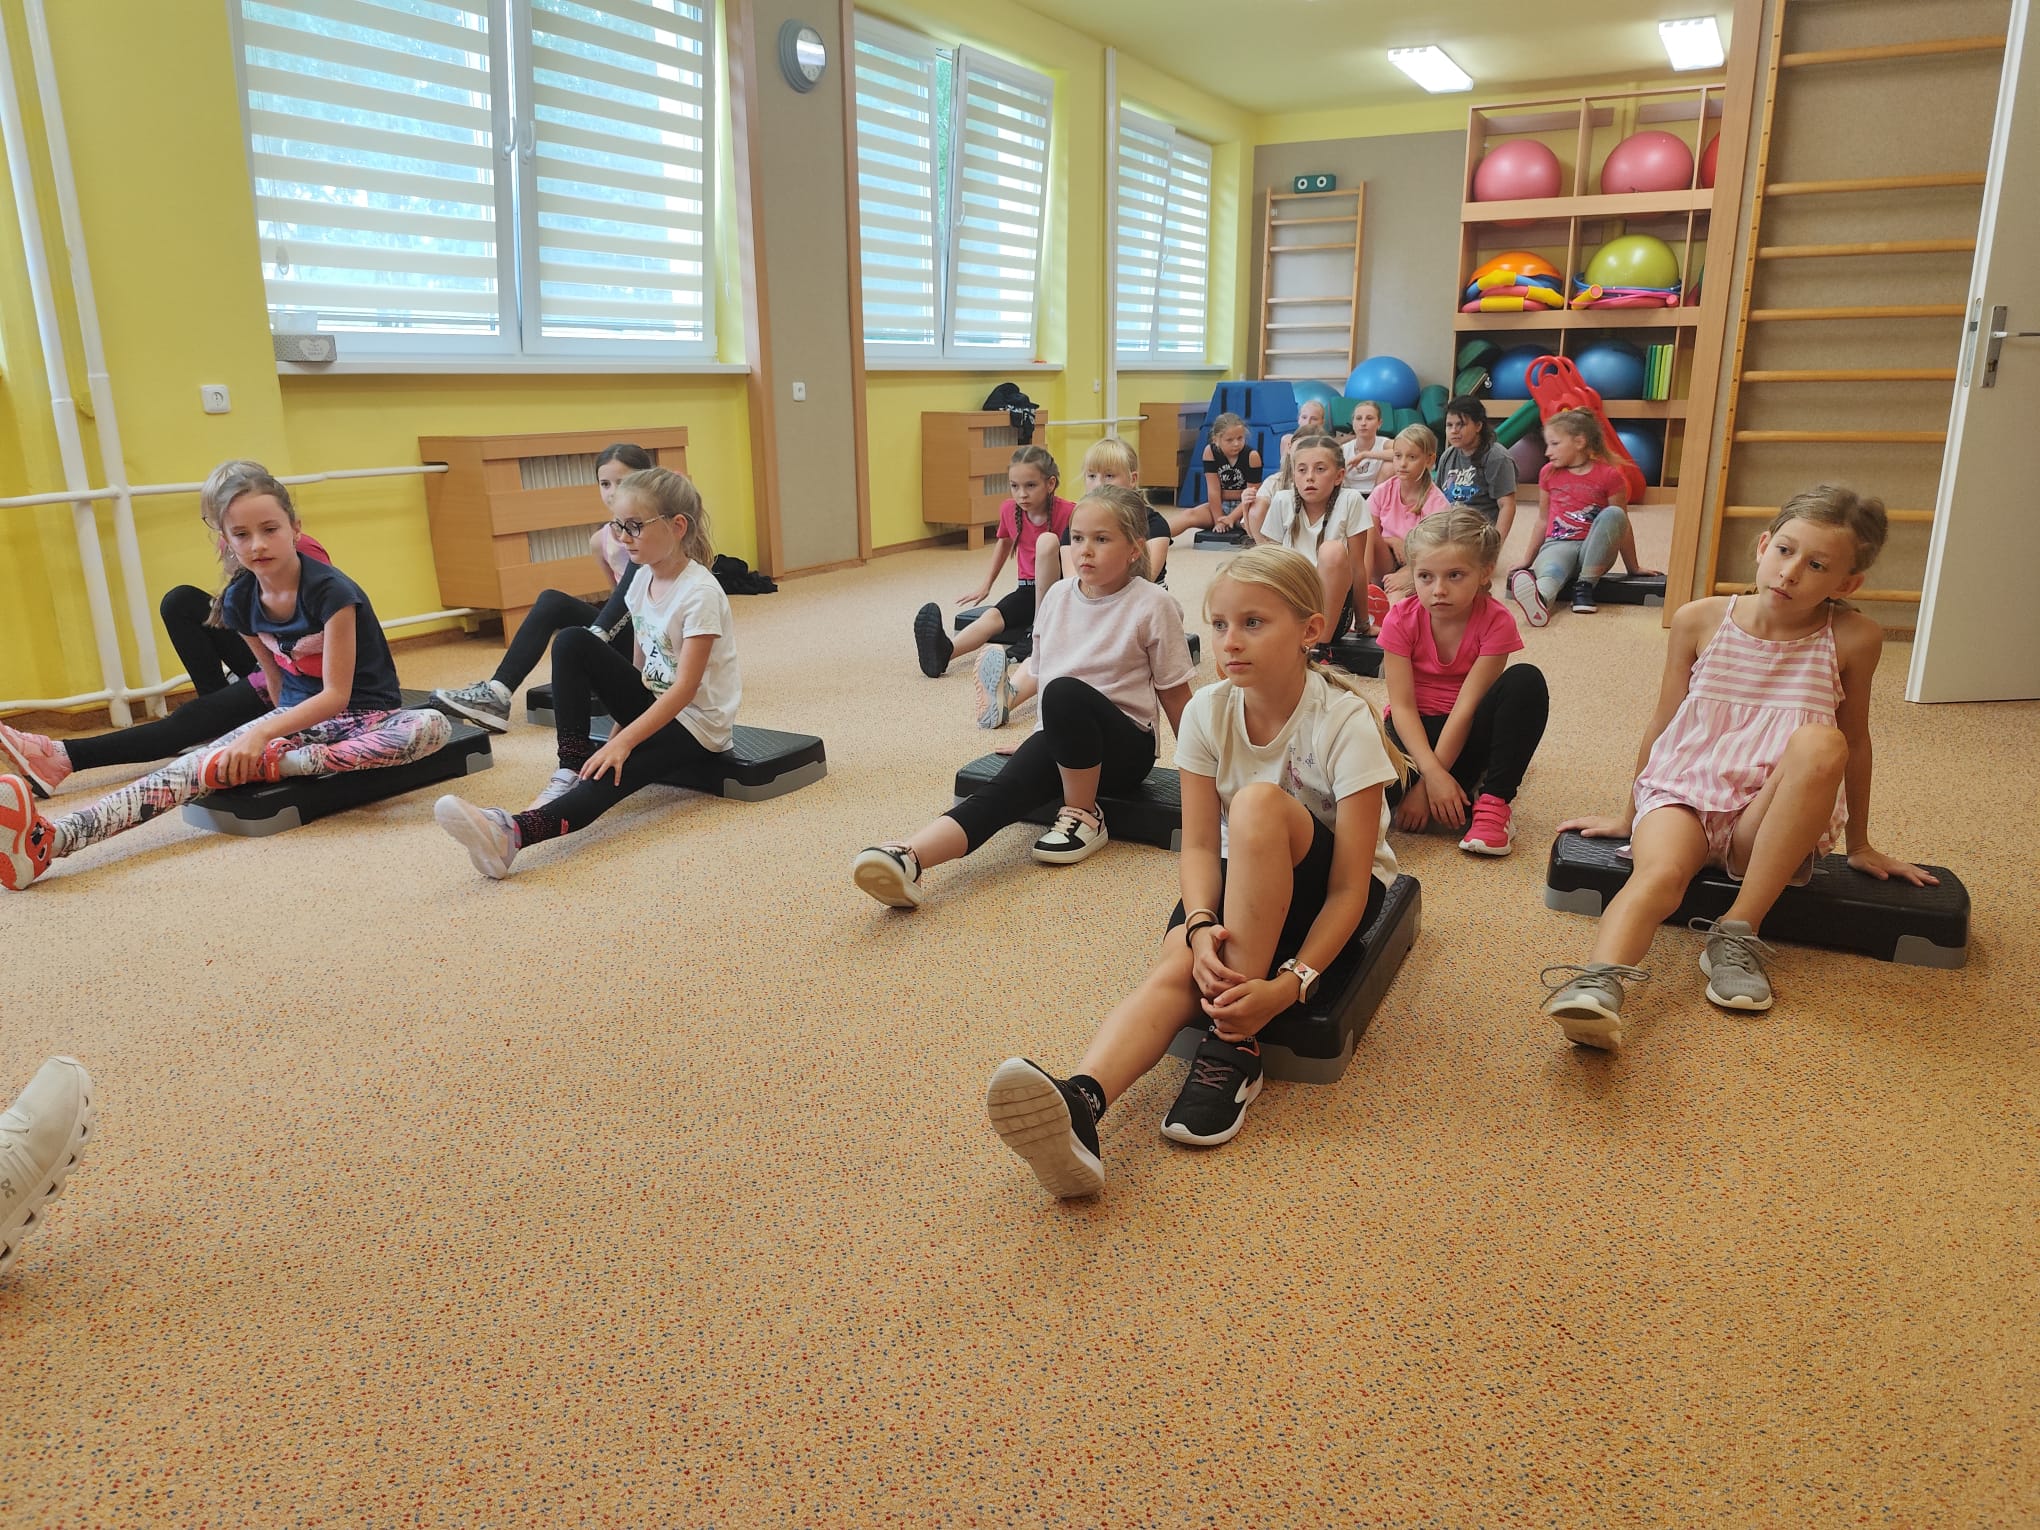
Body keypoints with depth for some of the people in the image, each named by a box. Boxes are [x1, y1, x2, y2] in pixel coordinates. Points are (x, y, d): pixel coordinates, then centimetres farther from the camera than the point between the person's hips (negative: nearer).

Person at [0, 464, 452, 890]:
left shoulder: (330, 590, -20)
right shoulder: (239, 601, -1)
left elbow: (337, 695, -23)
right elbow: (278, 679, 15)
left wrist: (264, 733, -32)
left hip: (367, 715, -4)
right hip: (299, 715, 5)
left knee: (433, 728, -40)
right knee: (200, 766, -24)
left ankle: (275, 765, -36)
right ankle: (47, 840, -43)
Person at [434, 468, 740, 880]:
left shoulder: (699, 594, -22)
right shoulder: (641, 579, 4)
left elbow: (685, 688, -26)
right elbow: (640, 665, 11)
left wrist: (623, 741, -30)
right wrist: (622, 728, 5)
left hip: (696, 722, -8)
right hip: (653, 703, 8)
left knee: (610, 773, -34)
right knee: (571, 642, -11)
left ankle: (512, 833, -54)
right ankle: (571, 768, -17)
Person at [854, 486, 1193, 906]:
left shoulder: (1152, 606, -8)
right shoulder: (1058, 596, 6)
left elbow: (1175, 693, -1)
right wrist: (1042, 738, 23)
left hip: (1126, 746, -4)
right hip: (1061, 741, 4)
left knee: (1066, 693, -36)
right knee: (1001, 792, -27)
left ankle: (1084, 818, -18)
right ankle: (907, 860, -51)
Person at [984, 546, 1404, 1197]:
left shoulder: (1345, 722, -21)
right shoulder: (1208, 711, -10)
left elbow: (1349, 886, -23)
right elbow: (1200, 845, -12)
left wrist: (1289, 985, -35)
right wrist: (1201, 926, -33)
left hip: (1319, 889, -3)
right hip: (1242, 882, 3)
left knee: (1259, 803, -35)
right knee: (1178, 962, -31)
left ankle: (1233, 1047, -31)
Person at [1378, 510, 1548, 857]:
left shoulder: (1495, 622, -16)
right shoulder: (1401, 619, -12)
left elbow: (1466, 707, -21)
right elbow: (1402, 705, -17)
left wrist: (1425, 786, -26)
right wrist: (1432, 773, -32)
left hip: (1464, 734, 1)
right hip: (1414, 731, -1)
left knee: (1526, 681, -30)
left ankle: (1494, 802, -23)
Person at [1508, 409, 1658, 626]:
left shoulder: (1609, 475, 0)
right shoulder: (1549, 473, 10)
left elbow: (1622, 523, 5)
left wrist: (1633, 568, 12)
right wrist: (1528, 561, 22)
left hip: (1595, 550, 0)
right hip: (1558, 544, 0)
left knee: (1613, 514, -31)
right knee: (1549, 571, -37)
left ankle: (1585, 586, -30)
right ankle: (1540, 599, -74)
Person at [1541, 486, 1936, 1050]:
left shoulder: (1853, 638, -2)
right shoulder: (1699, 620, -1)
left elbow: (1854, 741, 11)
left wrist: (1859, 845, 20)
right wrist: (1629, 817, 18)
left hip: (1770, 822, 0)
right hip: (1684, 790, 0)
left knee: (1820, 742, -33)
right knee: (1660, 873, -34)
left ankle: (1738, 932, -28)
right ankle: (1597, 986, -60)